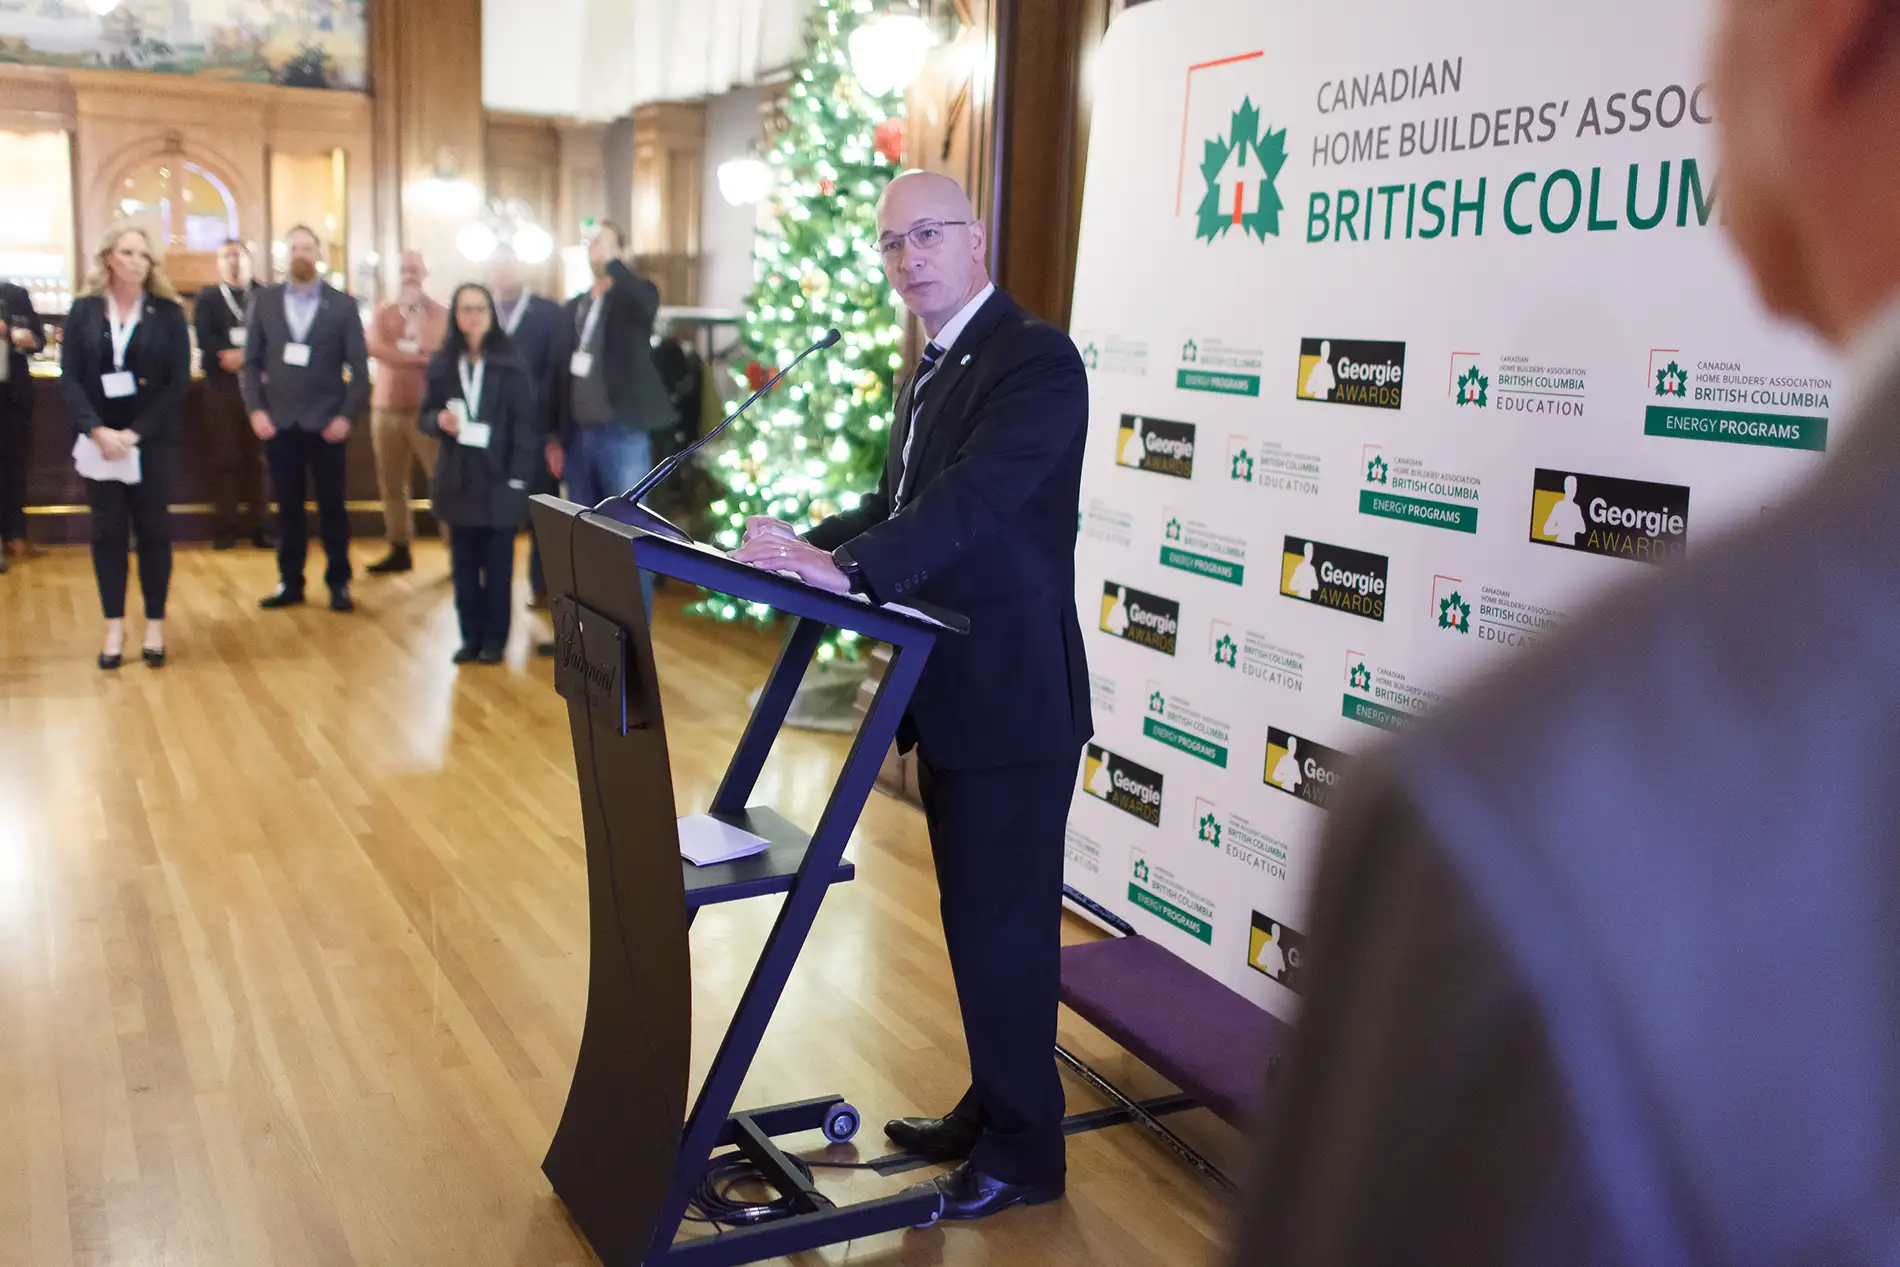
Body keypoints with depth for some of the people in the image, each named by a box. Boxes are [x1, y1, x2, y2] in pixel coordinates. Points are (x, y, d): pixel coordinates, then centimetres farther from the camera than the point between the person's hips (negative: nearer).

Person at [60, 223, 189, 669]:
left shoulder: (167, 312, -1)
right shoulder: (84, 310, 3)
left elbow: (179, 382, -5)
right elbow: (69, 378, -1)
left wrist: (136, 433, -13)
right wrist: (98, 431, -15)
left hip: (151, 440, -1)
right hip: (99, 440, 1)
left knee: (153, 530, 3)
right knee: (107, 531, 5)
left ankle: (155, 625, 12)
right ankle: (115, 626, 12)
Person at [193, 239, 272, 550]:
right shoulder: (207, 298, 11)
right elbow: (204, 338, -3)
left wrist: (243, 355, -15)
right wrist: (226, 355, -19)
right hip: (221, 388, 0)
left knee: (255, 459, 1)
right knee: (225, 459, 0)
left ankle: (257, 527, 5)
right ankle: (225, 528, 4)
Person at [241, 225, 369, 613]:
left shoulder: (342, 304, 2)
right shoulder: (264, 301, 7)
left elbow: (359, 367, 0)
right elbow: (251, 362, 7)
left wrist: (346, 415, -9)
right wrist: (255, 410, -4)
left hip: (325, 424, -2)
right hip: (279, 423, 2)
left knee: (332, 507, 5)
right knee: (288, 507, 7)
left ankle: (338, 583, 14)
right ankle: (290, 583, 15)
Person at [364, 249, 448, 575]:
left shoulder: (440, 312, 1)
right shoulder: (383, 313, 11)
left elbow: (432, 348, -16)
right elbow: (375, 347, -6)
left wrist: (414, 308, -11)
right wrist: (418, 357, -10)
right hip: (386, 408, 4)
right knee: (391, 484, 6)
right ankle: (399, 550, 14)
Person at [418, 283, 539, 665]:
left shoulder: (511, 364, -4)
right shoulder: (442, 364, 6)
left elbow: (525, 423, -6)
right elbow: (426, 414, 12)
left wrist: (518, 477, -11)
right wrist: (439, 421, -13)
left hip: (498, 477, -3)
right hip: (458, 477, 3)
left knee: (498, 563, 3)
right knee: (464, 562, 6)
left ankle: (495, 638, 13)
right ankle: (471, 635, 15)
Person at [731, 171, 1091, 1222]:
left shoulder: (1034, 359, -15)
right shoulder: (933, 367, 15)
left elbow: (975, 498, -29)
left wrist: (848, 568, -39)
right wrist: (810, 545, 1)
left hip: (1011, 700, -9)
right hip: (952, 697, 9)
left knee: (1002, 924, 2)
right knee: (974, 916, 19)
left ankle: (1024, 1149, 20)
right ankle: (989, 1107, 36)